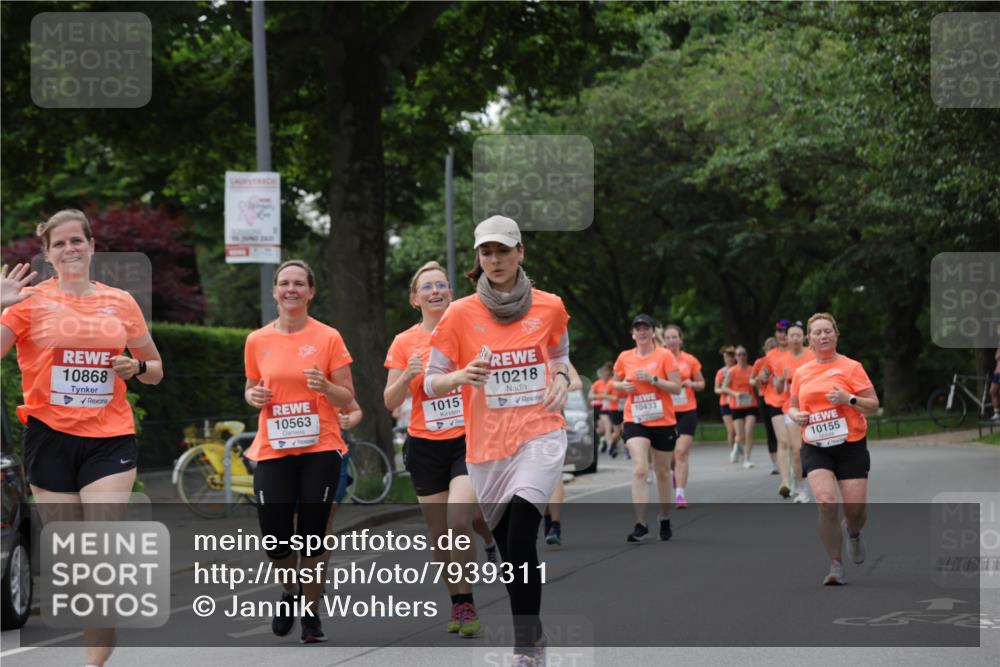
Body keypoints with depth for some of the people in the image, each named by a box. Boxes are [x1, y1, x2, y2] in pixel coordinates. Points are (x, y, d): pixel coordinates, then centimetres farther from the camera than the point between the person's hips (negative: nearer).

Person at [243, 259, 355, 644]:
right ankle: (291, 592, 25)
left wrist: (325, 386, -18)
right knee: (275, 538, -6)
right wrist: (253, 396, -4)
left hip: (320, 449, -2)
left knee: (312, 537, -3)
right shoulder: (257, 341, 6)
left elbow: (347, 399, 2)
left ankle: (310, 612, 14)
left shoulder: (328, 338, -1)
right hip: (273, 450, 2)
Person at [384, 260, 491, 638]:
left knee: (459, 521, -20)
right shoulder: (404, 343, 4)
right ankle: (457, 604, 21)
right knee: (439, 533, 4)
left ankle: (467, 604, -8)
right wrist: (408, 375, -16)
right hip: (425, 447, 2)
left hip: (469, 441, -2)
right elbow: (390, 403, 3)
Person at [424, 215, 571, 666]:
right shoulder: (461, 314, -2)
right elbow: (431, 384, 1)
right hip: (486, 444, 2)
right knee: (508, 547, 8)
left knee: (520, 538, -20)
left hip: (539, 434, -2)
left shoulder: (550, 307, 2)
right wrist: (461, 375, -20)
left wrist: (561, 381, -1)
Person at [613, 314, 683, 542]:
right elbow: (616, 382, 19)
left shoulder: (665, 355, -5)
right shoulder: (625, 358, 3)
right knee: (639, 470, -17)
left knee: (663, 472, 12)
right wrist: (623, 385, -4)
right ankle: (641, 525, -20)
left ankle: (665, 521, 30)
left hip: (664, 422, -1)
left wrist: (652, 379, -21)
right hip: (635, 421, 1)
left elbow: (677, 387, -9)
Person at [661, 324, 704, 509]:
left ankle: (680, 494, -14)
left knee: (681, 452, -13)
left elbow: (701, 383, 11)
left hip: (687, 411, -1)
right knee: (669, 455, 8)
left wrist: (690, 383, -10)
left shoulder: (690, 360, 1)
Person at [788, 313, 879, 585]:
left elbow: (873, 405, -2)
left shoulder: (850, 367, 0)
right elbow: (792, 406, 22)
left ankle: (853, 533, 34)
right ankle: (836, 565, -7)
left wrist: (848, 399, -19)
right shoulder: (801, 372, 10)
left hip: (851, 446, -2)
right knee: (826, 503, -19)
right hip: (815, 448, 2)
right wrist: (796, 415, -1)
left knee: (856, 509, -5)